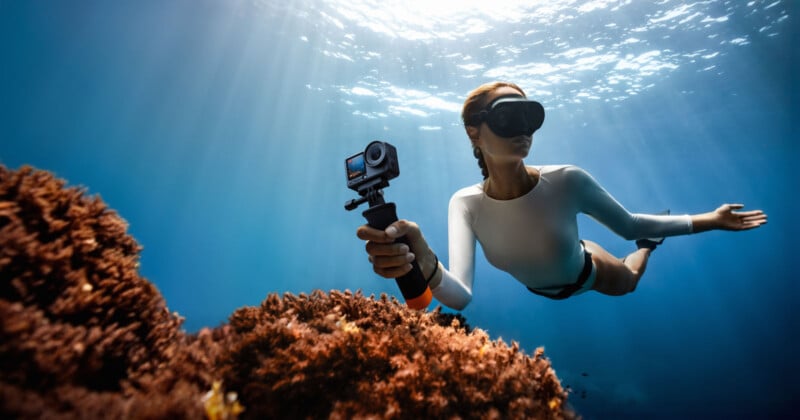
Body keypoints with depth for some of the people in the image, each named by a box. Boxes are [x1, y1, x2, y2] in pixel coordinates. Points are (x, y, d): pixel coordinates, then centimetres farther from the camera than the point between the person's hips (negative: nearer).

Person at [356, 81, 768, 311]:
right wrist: (424, 264, -70)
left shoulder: (567, 182, -38)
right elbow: (460, 295, -49)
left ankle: (649, 245, 59)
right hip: (540, 291, 2)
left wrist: (707, 220, -19)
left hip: (589, 272, -2)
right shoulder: (465, 204, -36)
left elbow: (629, 224, -17)